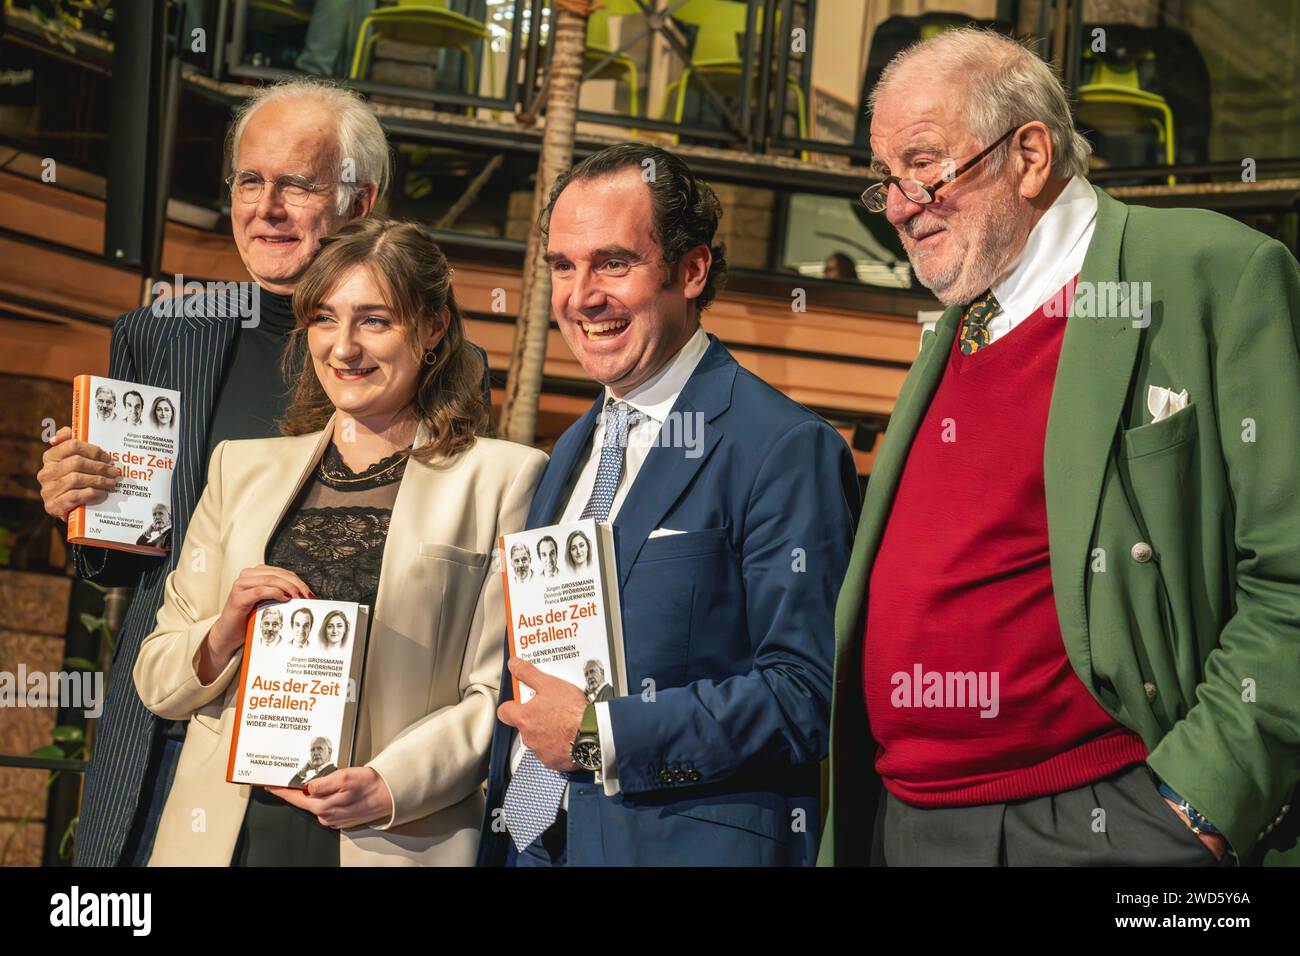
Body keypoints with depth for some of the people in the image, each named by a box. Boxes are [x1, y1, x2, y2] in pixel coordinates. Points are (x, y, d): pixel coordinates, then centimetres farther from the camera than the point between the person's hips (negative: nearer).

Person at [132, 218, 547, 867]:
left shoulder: (501, 477, 1)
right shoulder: (243, 466, 11)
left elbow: (501, 692, -3)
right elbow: (157, 683, 11)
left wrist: (391, 785, -17)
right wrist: (222, 635, -9)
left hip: (395, 841, -3)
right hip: (226, 831, 3)